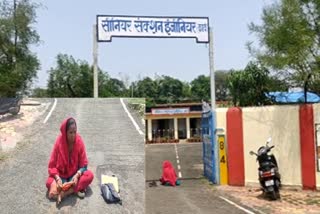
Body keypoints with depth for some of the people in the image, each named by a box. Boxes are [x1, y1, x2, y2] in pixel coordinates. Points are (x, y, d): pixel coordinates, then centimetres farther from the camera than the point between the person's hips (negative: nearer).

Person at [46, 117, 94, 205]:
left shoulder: (79, 142, -13)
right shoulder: (59, 142, -16)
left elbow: (84, 165, -9)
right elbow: (52, 165, -10)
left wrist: (77, 175, -28)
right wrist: (58, 178, -27)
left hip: (75, 174, 1)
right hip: (61, 175, -1)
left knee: (90, 175, -27)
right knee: (50, 182, -30)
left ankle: (63, 193, -28)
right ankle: (76, 189, -23)